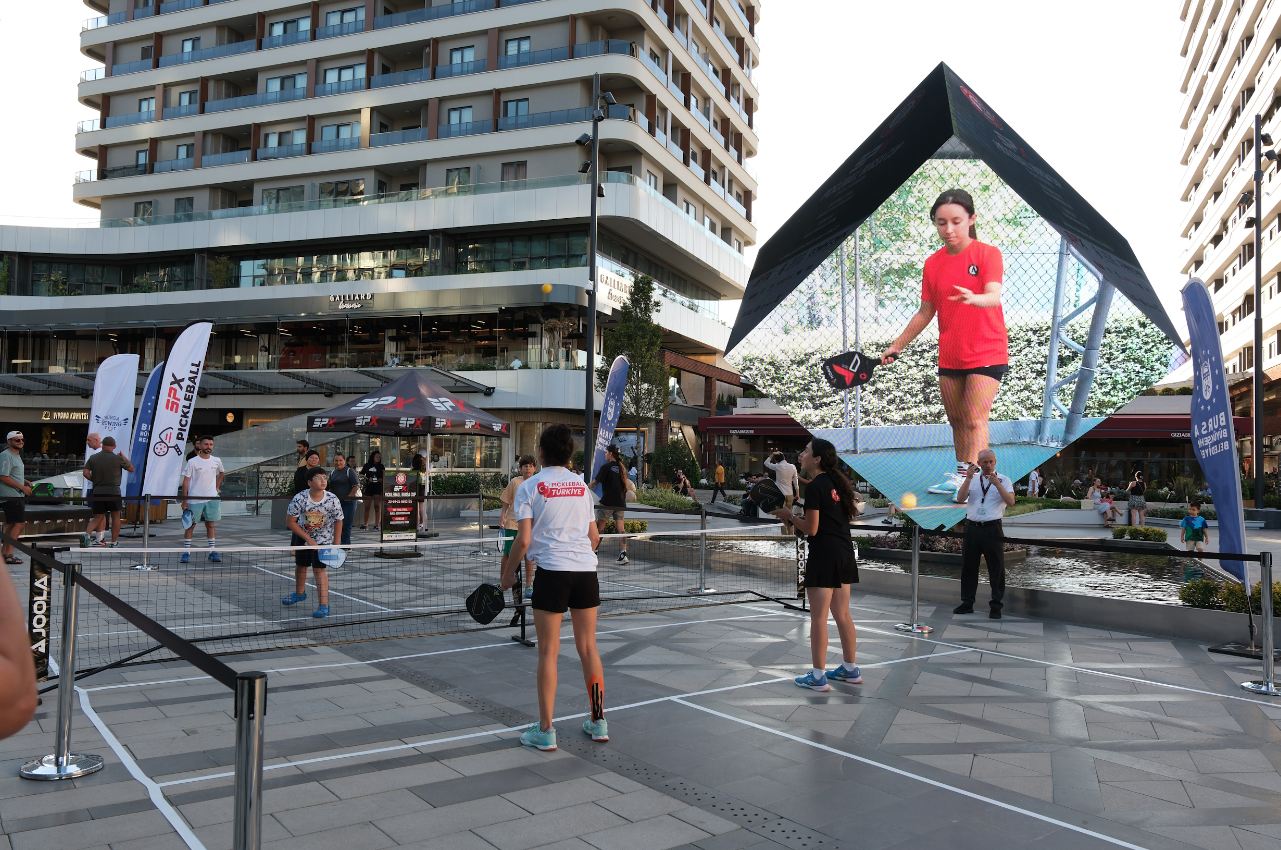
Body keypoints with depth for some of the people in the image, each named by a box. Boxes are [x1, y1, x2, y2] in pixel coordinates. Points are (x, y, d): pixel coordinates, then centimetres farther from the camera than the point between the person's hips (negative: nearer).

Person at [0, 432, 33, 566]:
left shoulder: (17, 456, 18)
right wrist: (22, 487, -17)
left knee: (12, 524, 15)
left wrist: (26, 482, 11)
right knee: (19, 523, -12)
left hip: (17, 496, 10)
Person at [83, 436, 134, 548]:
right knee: (115, 517, 8)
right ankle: (114, 542, 10)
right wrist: (124, 457, 21)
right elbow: (131, 469, 8)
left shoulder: (93, 457, 4)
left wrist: (95, 480, 17)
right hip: (113, 491, -3)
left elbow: (86, 473, 0)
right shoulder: (117, 458, -4)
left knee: (98, 517, 14)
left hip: (97, 491, 3)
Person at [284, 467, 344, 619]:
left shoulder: (332, 499, -25)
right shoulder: (300, 499, -25)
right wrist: (309, 539, -18)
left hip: (323, 539, -2)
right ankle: (299, 594, 45)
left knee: (319, 569, -12)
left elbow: (338, 521, -10)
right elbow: (290, 522, -15)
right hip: (302, 536, 2)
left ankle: (324, 606, -8)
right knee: (300, 566, 18)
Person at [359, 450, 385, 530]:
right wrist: (367, 478, -6)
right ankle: (365, 524, 12)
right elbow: (361, 475, 11)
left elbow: (384, 478, 3)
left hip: (378, 488, -2)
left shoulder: (381, 466, 8)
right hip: (368, 488, 2)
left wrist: (377, 480, -15)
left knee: (377, 507, -4)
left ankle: (377, 524, -2)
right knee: (367, 507, 4)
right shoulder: (367, 465, 11)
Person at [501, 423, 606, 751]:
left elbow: (523, 541, -7)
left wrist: (508, 572, 7)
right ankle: (598, 722, 20)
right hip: (587, 570, 4)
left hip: (552, 571, -4)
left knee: (548, 653, 3)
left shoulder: (530, 487, -1)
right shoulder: (582, 486, 12)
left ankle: (545, 731, 9)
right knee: (588, 648, 12)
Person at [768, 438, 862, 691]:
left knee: (819, 617, -2)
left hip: (824, 554, -9)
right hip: (844, 553, 9)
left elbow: (811, 528, -16)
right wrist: (797, 519, 17)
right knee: (842, 615, 17)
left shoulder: (814, 487, -14)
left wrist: (789, 515, -1)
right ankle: (850, 669, 26)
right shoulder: (835, 482, 12)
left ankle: (818, 677, 2)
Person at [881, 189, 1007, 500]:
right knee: (956, 421, 13)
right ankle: (960, 473, 26)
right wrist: (896, 346, 11)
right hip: (949, 356, 5)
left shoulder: (988, 253, -9)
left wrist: (975, 298, -48)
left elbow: (994, 297, -25)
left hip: (987, 353, -5)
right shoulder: (932, 264, 4)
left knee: (975, 419, -12)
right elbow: (926, 312, 11)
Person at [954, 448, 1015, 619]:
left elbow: (1011, 501, -13)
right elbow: (960, 498, -5)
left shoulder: (1003, 480, 2)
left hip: (992, 528, -3)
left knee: (996, 568, 1)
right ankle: (967, 603, 18)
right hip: (972, 527, 3)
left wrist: (998, 485, -24)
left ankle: (996, 605, 9)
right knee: (968, 566, 9)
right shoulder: (971, 479, 10)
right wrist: (968, 478, -13)